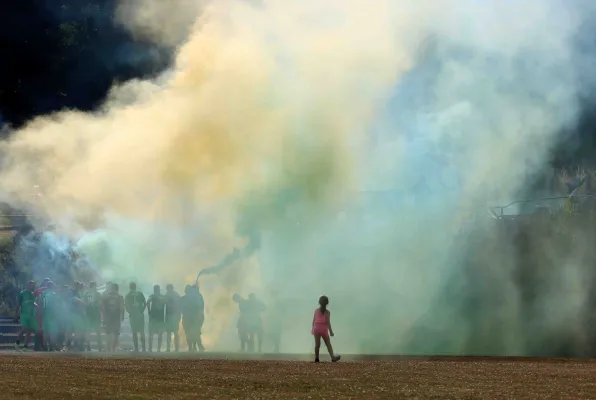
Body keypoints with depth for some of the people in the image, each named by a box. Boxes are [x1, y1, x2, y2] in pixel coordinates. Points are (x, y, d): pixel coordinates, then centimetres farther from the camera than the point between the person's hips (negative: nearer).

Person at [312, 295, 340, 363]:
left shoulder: (316, 311, 3)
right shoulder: (327, 312, -6)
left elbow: (313, 321, 6)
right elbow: (328, 322, -10)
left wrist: (313, 329, 16)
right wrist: (331, 331, -6)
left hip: (316, 329, 2)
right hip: (324, 329, -2)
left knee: (317, 344, 5)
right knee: (328, 344, 4)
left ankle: (316, 358, 5)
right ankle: (333, 357, -1)